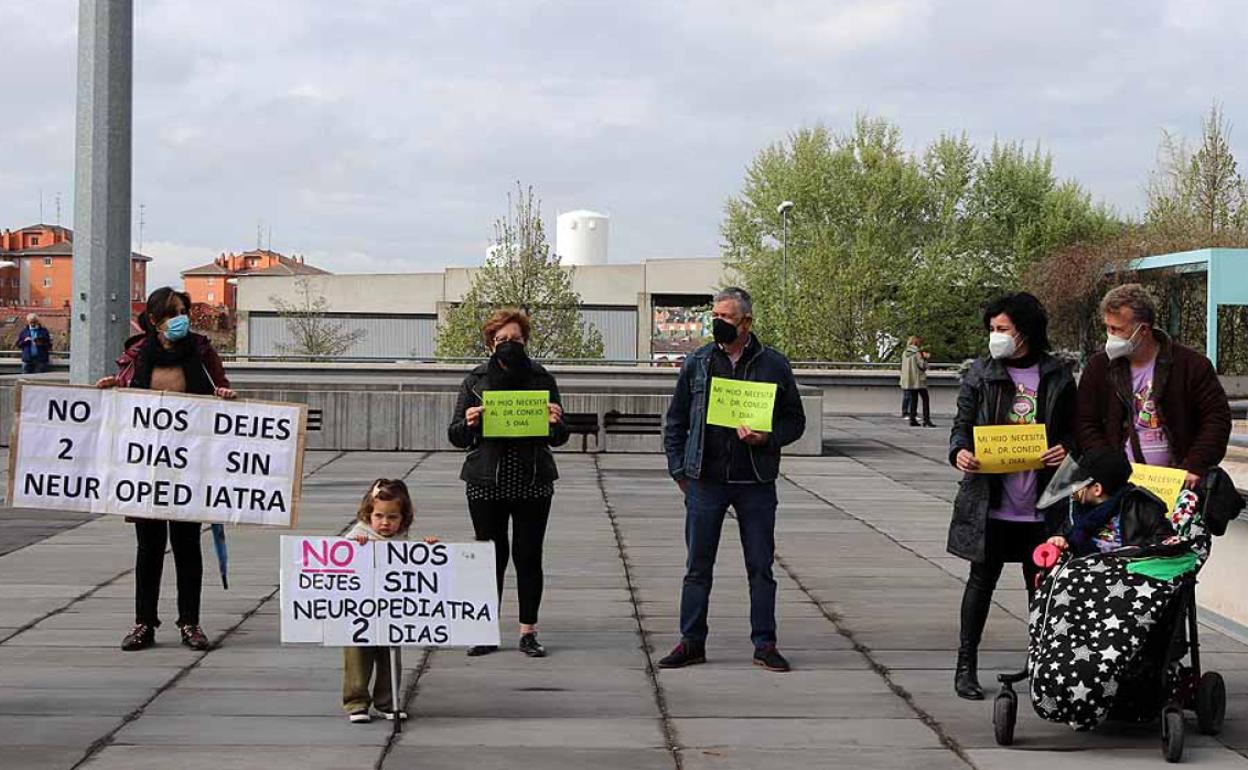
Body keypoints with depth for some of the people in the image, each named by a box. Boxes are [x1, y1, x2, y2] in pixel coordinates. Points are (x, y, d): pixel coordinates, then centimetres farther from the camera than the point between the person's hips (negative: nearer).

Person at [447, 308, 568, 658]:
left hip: (533, 481, 0)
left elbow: (560, 437, 7)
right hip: (486, 482, 0)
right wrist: (468, 423, -17)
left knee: (529, 556, 4)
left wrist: (555, 422, -15)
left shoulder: (541, 379, 5)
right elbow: (456, 436, 4)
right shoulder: (475, 381, 4)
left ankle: (528, 632, 13)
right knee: (490, 556, 3)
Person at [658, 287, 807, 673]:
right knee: (698, 566, 6)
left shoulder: (774, 365, 2)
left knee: (761, 567, 5)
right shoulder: (697, 363, 6)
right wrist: (679, 469, 4)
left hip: (756, 482, -1)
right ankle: (692, 642, 14)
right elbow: (675, 421, 11)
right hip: (705, 479, 1)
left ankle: (764, 644, 13)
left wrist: (767, 438, -12)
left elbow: (795, 420, 7)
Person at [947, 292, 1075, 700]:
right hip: (989, 501, -1)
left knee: (1043, 585, 9)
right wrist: (959, 452, -17)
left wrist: (1065, 449, -13)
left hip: (1040, 504, 1)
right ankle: (966, 666, 12)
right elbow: (962, 425, 4)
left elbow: (1072, 430, 9)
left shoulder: (1057, 376, 4)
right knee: (982, 580, 4)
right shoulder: (980, 373, 3)